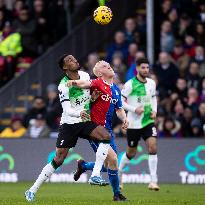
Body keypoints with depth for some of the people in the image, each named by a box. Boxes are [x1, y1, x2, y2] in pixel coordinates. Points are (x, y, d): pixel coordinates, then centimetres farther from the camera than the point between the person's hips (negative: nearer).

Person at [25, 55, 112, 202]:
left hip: (85, 122, 5)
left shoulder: (85, 75, 2)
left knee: (106, 136, -22)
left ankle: (95, 175, -23)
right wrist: (79, 114, -43)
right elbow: (67, 110, -23)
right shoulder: (63, 86, -15)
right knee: (59, 159, -5)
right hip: (69, 124, -5)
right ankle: (33, 190, 6)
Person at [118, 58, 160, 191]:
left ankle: (154, 181, -15)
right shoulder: (130, 84, -12)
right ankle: (119, 173, 36)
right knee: (131, 153, 8)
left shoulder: (151, 83, 4)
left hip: (148, 121, 3)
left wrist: (154, 110, 4)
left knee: (153, 147, -15)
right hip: (133, 123, -3)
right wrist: (134, 109, -20)